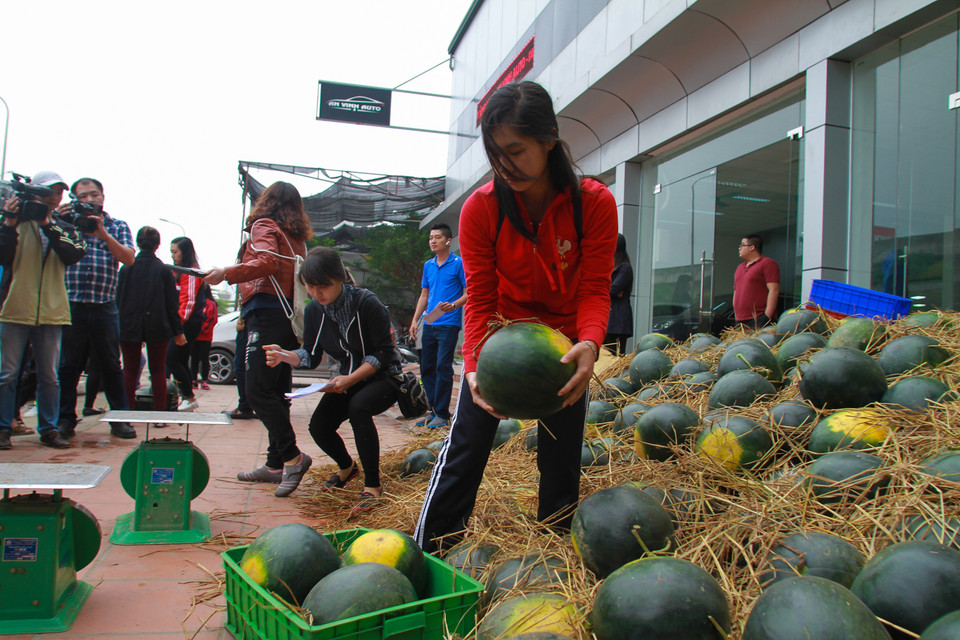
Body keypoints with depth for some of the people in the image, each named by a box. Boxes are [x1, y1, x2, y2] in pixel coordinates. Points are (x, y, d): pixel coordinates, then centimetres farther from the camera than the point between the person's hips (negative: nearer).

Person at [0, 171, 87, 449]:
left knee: (49, 376, 6)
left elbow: (73, 255, -8)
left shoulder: (65, 229, 12)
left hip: (51, 312, 2)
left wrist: (47, 225, -15)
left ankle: (48, 428, 14)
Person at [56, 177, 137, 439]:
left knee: (111, 364, 4)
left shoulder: (117, 226, 13)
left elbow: (129, 258, -2)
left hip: (105, 306, 0)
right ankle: (65, 419, 12)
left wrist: (103, 234, -12)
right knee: (68, 364, 3)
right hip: (71, 303, 0)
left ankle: (119, 418, 10)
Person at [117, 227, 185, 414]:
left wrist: (119, 328, 10)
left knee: (130, 370, 8)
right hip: (157, 328, -1)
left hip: (129, 328, 1)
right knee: (158, 371, 7)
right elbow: (172, 303, -2)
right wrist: (178, 331, 4)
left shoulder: (126, 268, -1)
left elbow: (118, 300, 3)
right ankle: (160, 413, 4)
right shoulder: (164, 270, -4)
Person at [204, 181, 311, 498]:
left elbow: (266, 262, -19)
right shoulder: (297, 237, 22)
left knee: (258, 390, -12)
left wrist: (226, 274, -20)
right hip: (289, 317, 9)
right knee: (276, 392, 9)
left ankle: (292, 456, -17)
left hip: (267, 314, -8)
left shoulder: (264, 226, 0)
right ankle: (275, 464, 13)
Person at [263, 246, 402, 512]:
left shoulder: (366, 303, -22)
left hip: (383, 378, -6)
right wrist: (286, 356, -20)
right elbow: (312, 356, 2)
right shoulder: (314, 311, -4)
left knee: (358, 407, -35)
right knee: (318, 425, -13)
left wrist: (350, 380, -31)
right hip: (349, 379, 6)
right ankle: (346, 467, 23)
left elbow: (384, 353, -20)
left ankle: (372, 485, -20)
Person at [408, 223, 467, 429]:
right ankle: (433, 410, 18)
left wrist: (454, 305, -22)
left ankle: (442, 415, -2)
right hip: (429, 325, 7)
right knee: (426, 368, 8)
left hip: (448, 324, -6)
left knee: (443, 367, -8)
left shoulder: (459, 263, -2)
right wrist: (415, 320, 12)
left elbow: (469, 293, -4)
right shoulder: (428, 265, 16)